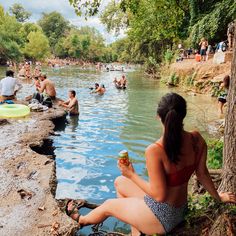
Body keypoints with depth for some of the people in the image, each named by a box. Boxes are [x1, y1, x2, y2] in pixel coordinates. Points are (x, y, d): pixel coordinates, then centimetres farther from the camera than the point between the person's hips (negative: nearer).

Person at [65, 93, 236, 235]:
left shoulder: (155, 151, -32)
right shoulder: (197, 139, -13)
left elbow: (159, 195, -26)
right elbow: (202, 173, -2)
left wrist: (132, 175, -13)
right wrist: (218, 196, 16)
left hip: (161, 216, -6)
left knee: (108, 205, 20)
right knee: (119, 182, 20)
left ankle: (80, 219, 53)